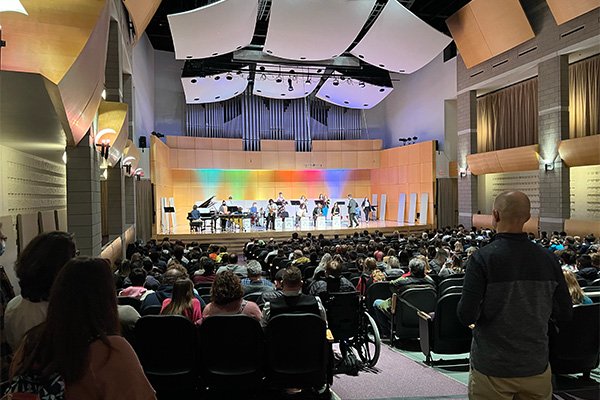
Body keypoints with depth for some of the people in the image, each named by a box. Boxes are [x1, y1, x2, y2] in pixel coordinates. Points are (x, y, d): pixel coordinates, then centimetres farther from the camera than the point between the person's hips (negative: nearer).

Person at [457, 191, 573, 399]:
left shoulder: (482, 258, -18)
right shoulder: (548, 258, -6)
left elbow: (466, 315, -20)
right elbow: (565, 313, 1)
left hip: (492, 369, -3)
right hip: (536, 367, 3)